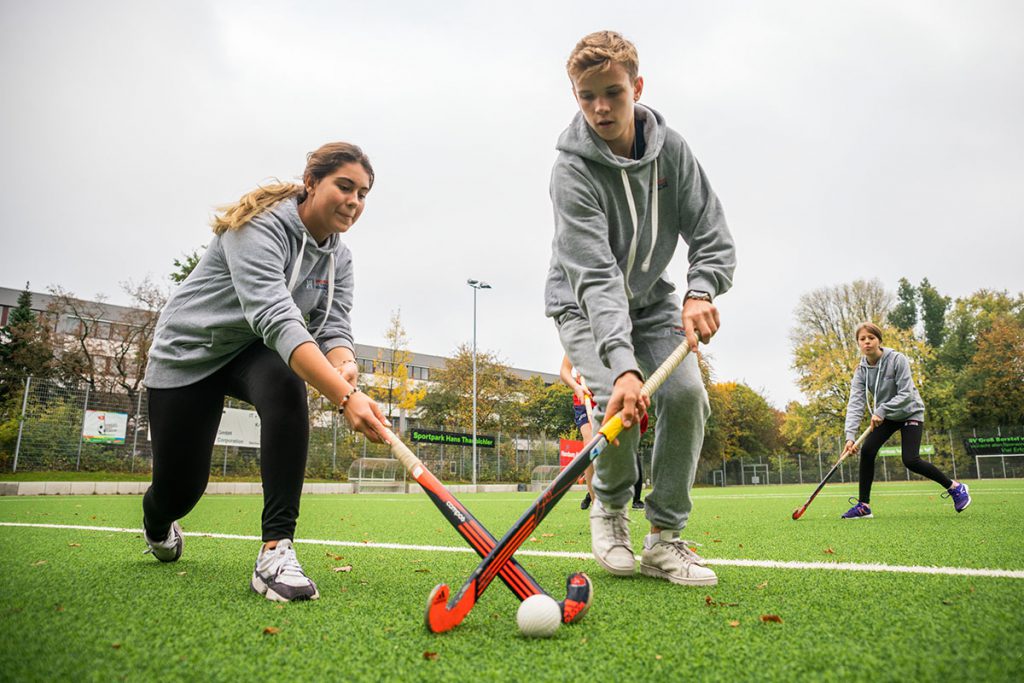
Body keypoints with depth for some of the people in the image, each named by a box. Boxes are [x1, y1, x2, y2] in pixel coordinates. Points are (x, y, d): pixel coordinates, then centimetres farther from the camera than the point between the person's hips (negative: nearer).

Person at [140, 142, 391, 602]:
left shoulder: (338, 257, -6)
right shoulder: (260, 225, -29)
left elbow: (333, 327, -13)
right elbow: (274, 317, -43)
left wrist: (345, 366, -40)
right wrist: (344, 396, -54)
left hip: (254, 353, 4)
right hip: (188, 352, -4)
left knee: (286, 386, -33)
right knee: (179, 489, 1)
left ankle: (276, 550, -31)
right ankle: (156, 522, 44)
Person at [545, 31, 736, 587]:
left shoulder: (671, 148, -9)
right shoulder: (572, 169, -25)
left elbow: (713, 236, -8)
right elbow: (597, 277, -36)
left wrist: (701, 291, -30)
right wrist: (623, 365, -47)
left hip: (650, 299, 4)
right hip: (583, 303, -4)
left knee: (687, 394, -17)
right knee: (618, 399, -26)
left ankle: (664, 539, -2)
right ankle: (610, 506, 7)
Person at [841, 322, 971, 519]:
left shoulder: (897, 360, -22)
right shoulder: (861, 370, -11)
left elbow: (906, 394, -26)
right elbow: (855, 403, -21)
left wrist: (881, 410, -39)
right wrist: (850, 436, -33)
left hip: (910, 412, -4)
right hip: (886, 416, 4)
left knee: (910, 460, -17)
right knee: (867, 450, -13)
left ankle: (955, 488, 9)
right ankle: (863, 506, -5)